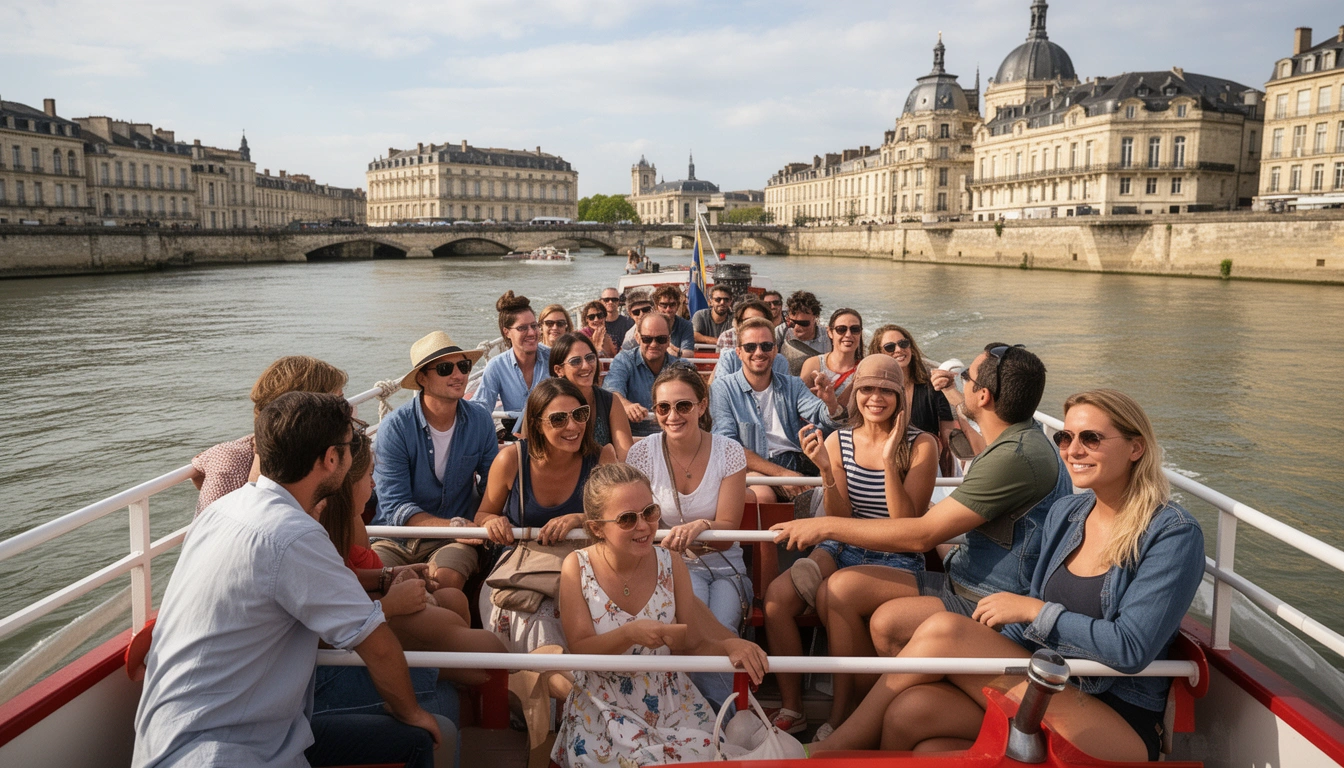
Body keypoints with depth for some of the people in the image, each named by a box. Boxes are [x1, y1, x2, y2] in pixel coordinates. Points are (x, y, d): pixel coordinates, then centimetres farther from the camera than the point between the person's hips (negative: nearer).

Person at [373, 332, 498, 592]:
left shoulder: (480, 419, -2)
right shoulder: (395, 428, -12)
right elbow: (395, 507, -14)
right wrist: (454, 524, -26)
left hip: (453, 541, 1)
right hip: (396, 538, -1)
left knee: (446, 578, -31)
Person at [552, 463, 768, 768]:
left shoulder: (670, 565, -6)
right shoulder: (577, 568, -10)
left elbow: (693, 644, -1)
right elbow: (579, 650, -12)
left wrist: (729, 646, -22)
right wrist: (629, 634, -29)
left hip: (670, 703, 2)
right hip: (603, 709, -1)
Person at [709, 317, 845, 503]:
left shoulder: (792, 386, 18)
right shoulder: (722, 389, 3)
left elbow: (820, 415, -1)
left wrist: (831, 404, -26)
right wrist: (780, 473, -16)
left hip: (794, 466, 4)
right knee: (762, 495, -37)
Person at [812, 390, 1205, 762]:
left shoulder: (1174, 534, -10)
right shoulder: (1065, 513, 10)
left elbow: (1132, 648, -20)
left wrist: (1034, 609, -16)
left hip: (1120, 722, -5)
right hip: (1049, 689, 6)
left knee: (943, 629, -22)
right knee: (911, 709, -26)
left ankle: (839, 743, -6)